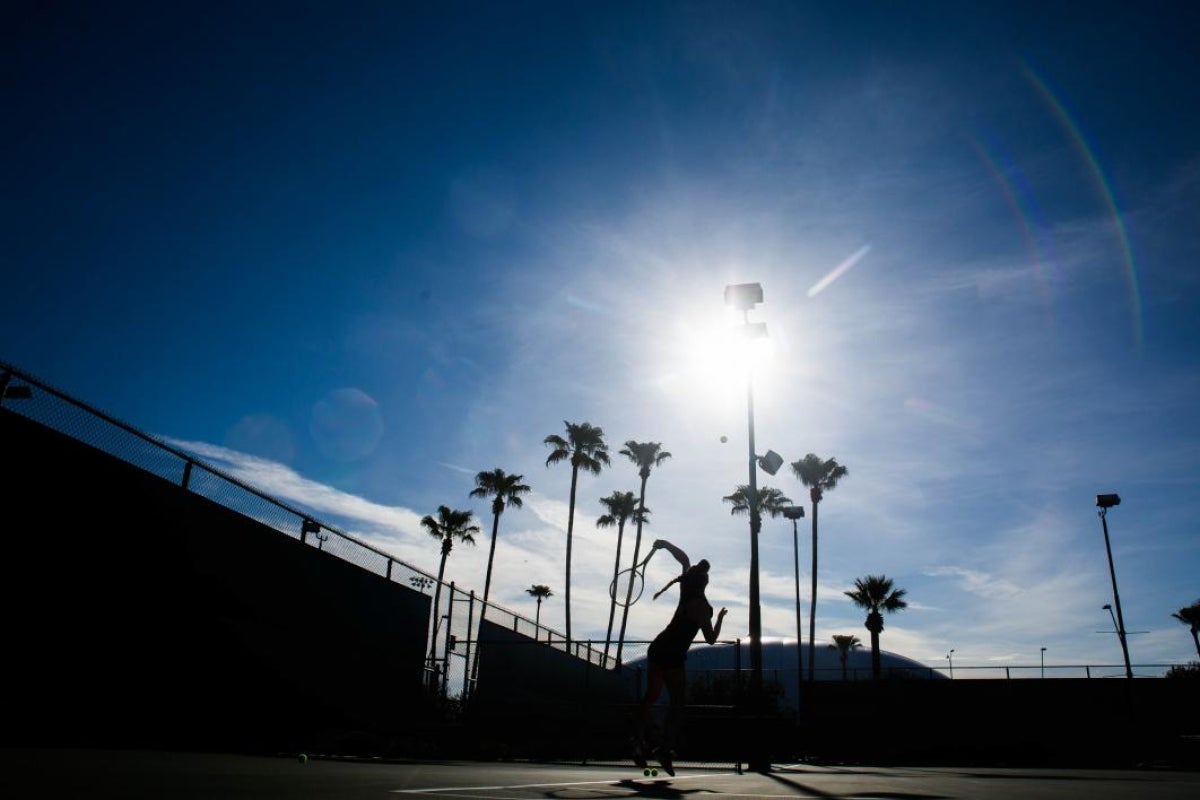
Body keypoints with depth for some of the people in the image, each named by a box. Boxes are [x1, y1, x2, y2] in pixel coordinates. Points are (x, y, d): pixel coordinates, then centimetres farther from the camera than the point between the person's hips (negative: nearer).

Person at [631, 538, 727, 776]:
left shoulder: (686, 588, 0)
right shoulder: (701, 606, -16)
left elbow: (684, 559, 16)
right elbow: (711, 639, -10)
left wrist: (665, 544, 21)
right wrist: (720, 618, 3)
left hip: (657, 648, 7)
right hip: (673, 657, -7)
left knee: (651, 696, 12)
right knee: (678, 703, 0)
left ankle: (640, 741, 8)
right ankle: (665, 748, -11)